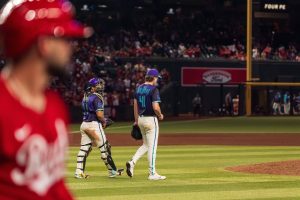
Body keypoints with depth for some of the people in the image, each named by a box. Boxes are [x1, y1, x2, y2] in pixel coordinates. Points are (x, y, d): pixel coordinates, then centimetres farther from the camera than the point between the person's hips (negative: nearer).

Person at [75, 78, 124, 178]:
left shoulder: (85, 97, 13)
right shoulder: (97, 97, -14)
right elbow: (99, 114, -21)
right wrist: (104, 122, -1)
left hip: (84, 124, 8)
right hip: (94, 125, -8)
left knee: (84, 148, 7)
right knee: (104, 148, 1)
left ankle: (79, 171, 3)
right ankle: (112, 171, 8)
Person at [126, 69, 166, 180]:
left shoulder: (139, 88, 9)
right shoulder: (153, 89, -14)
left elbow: (135, 105, 14)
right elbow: (155, 107, -22)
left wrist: (136, 120, 21)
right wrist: (160, 115, -2)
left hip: (141, 119, 8)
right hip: (150, 119, -7)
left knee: (146, 145, 19)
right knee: (152, 146, -2)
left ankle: (132, 162, -1)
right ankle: (152, 173, 1)